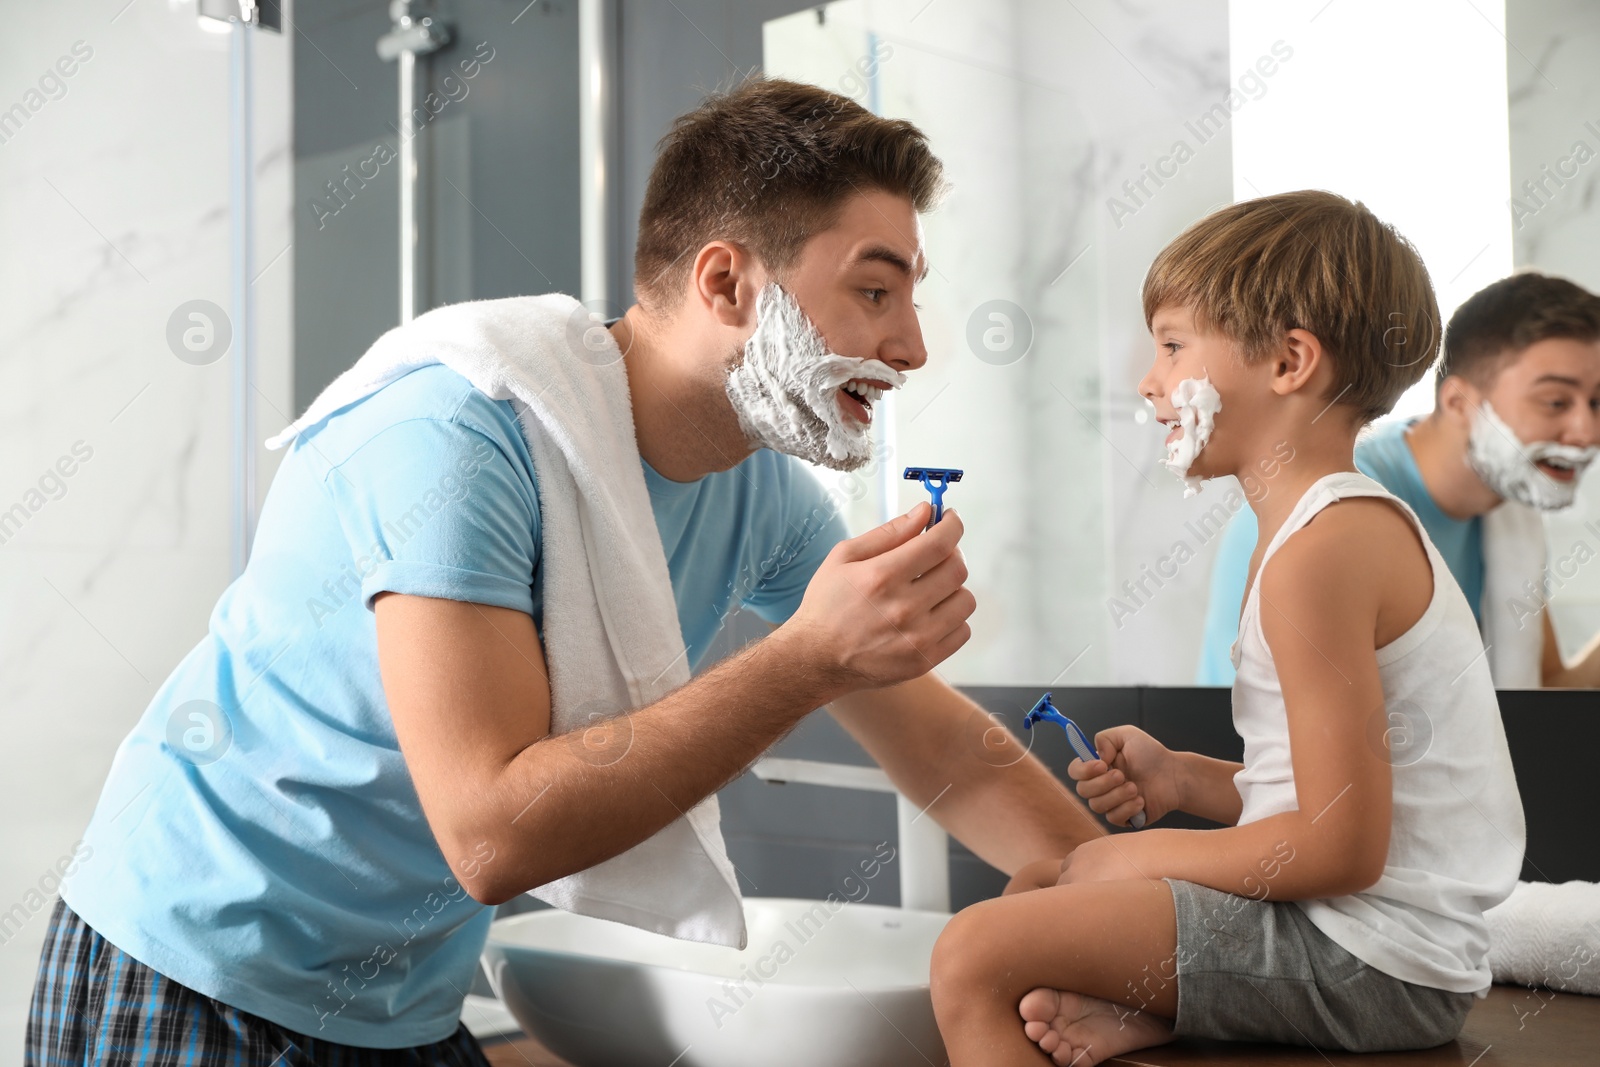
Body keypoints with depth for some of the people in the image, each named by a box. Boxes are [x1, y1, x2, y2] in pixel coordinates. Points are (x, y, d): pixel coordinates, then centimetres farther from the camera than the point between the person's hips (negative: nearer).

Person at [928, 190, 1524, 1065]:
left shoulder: (1321, 550, -21)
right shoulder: (1361, 520, 13)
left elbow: (1342, 845, -24)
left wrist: (1143, 855, -11)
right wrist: (1181, 779, 3)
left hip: (1367, 958, -11)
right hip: (1370, 936, 11)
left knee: (974, 956, -17)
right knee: (1034, 887, 21)